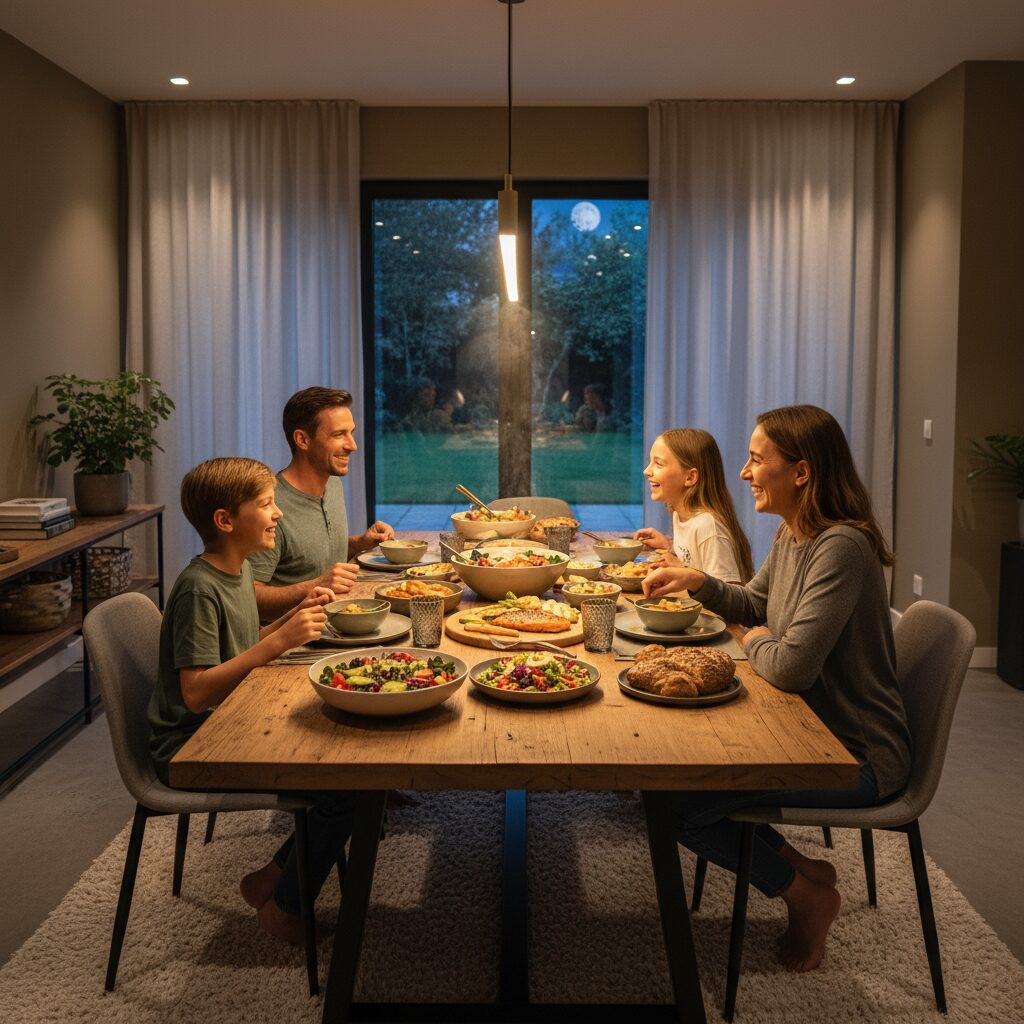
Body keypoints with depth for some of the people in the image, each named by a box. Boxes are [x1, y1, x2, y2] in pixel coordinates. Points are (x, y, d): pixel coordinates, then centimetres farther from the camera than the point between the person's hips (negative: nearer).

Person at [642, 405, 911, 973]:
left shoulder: (841, 547, -26)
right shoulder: (791, 534, 4)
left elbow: (790, 668, -31)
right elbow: (755, 607, 21)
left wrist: (758, 642, -8)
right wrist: (699, 581, 3)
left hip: (857, 755, -10)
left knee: (675, 801, -14)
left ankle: (806, 893, 8)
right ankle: (799, 866, 16)